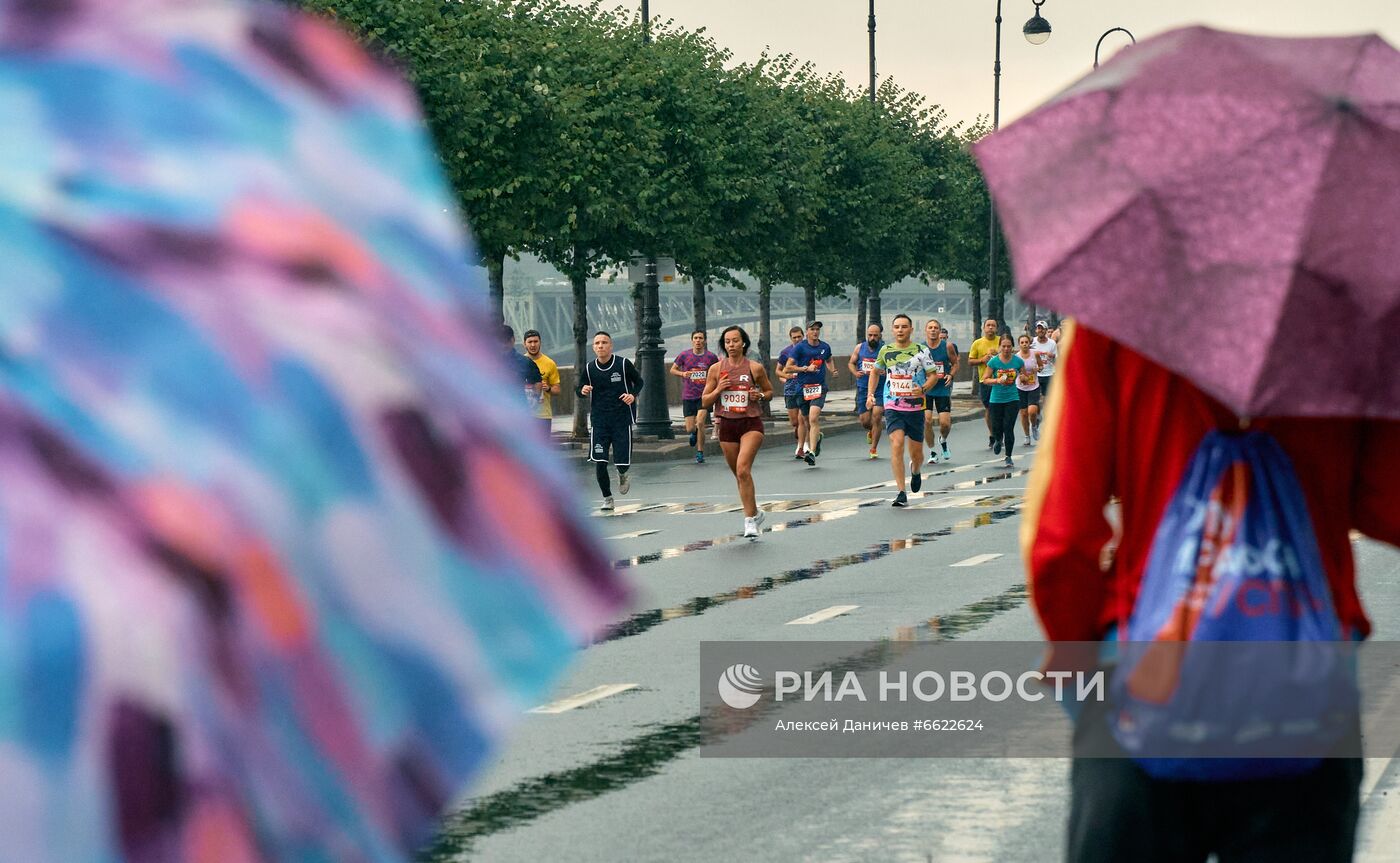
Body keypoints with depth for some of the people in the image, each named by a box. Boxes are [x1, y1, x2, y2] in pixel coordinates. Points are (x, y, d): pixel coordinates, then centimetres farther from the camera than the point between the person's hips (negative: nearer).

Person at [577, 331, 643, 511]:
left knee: (622, 461, -3)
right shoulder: (589, 368, 0)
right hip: (599, 420, 2)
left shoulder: (623, 364, -6)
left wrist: (633, 395, -13)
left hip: (622, 419, -2)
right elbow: (578, 390, 12)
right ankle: (607, 498, 12)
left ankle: (622, 475, 35)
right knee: (599, 462, -6)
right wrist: (582, 390, -13)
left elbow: (639, 382, 8)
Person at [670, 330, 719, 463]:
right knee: (690, 428, 1)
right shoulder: (684, 355, 0)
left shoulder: (711, 357, -1)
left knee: (700, 422, -19)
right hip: (688, 396, 2)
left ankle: (700, 452, -6)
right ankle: (694, 433, 41)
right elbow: (672, 369, 11)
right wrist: (682, 374, -9)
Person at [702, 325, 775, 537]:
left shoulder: (755, 368, -2)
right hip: (727, 425, 4)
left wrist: (760, 395, -9)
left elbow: (769, 391, 12)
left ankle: (750, 520, -16)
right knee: (739, 475, 12)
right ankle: (754, 512, 34)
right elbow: (705, 401, 7)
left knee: (743, 470, -21)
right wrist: (717, 390, -12)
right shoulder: (716, 369, 3)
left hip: (751, 424, -3)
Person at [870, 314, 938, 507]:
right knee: (897, 444, -19)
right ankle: (901, 493, -18)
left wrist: (923, 388, -19)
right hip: (893, 407, 0)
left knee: (916, 452, 7)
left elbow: (933, 375, 0)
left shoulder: (921, 351, -3)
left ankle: (915, 470, 46)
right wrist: (871, 393, 11)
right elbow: (876, 370, 22)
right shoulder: (886, 351, 4)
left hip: (915, 407, 0)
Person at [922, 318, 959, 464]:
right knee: (927, 420, -11)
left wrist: (950, 375, -10)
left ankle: (943, 441, 31)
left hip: (942, 388, 0)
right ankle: (932, 452, 6)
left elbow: (955, 363, 8)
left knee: (945, 423, -4)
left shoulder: (947, 347, -4)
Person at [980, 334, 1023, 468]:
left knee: (1008, 428, -8)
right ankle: (998, 440, 42)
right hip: (996, 400, 0)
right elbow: (985, 379, -3)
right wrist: (997, 380, -20)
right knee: (997, 429, 2)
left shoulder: (1017, 361, -2)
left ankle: (1008, 458, 7)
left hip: (1012, 399, 0)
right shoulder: (994, 361, -6)